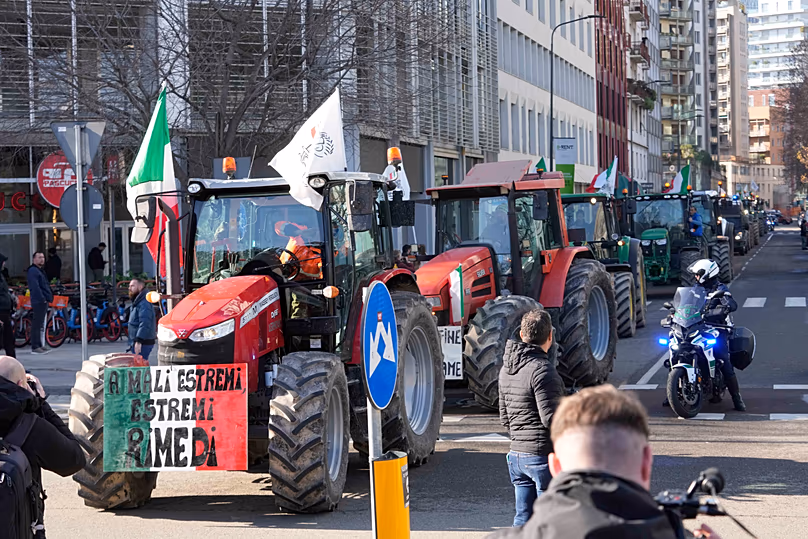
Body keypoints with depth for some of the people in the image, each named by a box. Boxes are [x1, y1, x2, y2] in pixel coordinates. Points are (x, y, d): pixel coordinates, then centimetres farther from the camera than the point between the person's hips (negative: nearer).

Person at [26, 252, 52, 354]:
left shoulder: (40, 270, 22)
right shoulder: (33, 271, -11)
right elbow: (35, 287, -20)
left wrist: (49, 297, 15)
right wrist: (42, 298, -22)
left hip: (44, 301, 10)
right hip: (38, 301, -10)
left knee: (41, 324, 13)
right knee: (37, 324, -9)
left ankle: (40, 345, 19)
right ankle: (35, 347, -9)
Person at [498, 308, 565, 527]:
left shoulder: (506, 369, 10)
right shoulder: (542, 369, -17)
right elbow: (551, 418, -21)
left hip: (516, 454, 8)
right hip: (544, 455, -8)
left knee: (523, 517, 13)